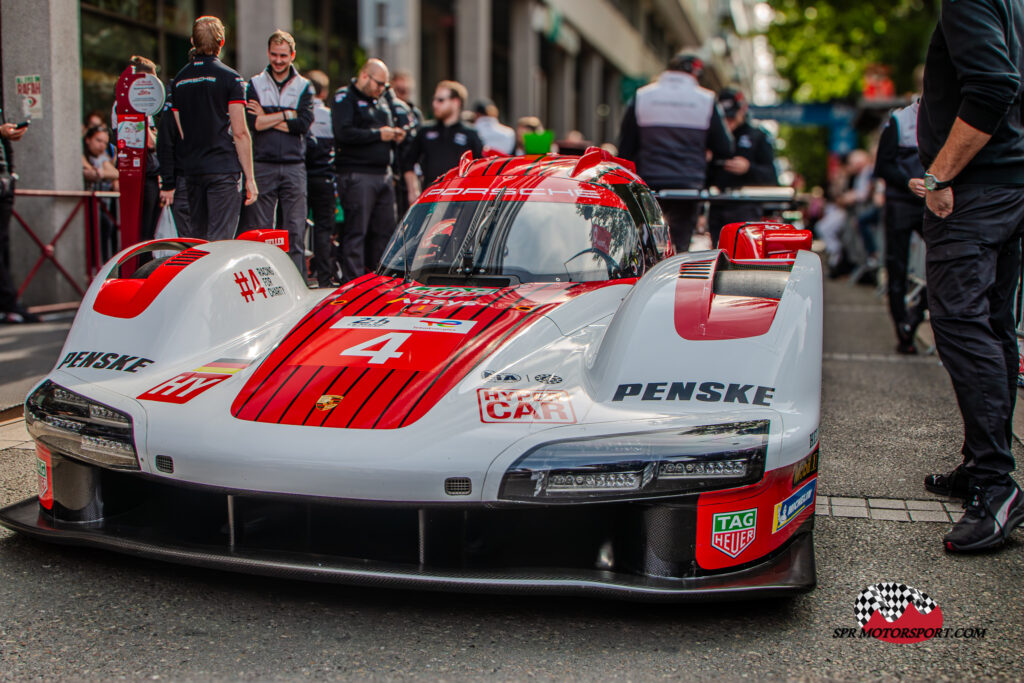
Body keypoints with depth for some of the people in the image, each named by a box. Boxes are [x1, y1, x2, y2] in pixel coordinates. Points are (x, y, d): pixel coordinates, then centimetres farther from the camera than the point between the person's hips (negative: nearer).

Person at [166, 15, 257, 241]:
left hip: (191, 169, 6)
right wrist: (249, 177, -6)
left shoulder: (178, 81, 12)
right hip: (224, 169, -6)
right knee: (219, 241, -7)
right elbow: (240, 132, -9)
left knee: (196, 238, 13)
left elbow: (178, 133, 14)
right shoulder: (230, 78, -5)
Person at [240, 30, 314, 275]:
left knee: (296, 231, -2)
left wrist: (267, 118, -4)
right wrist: (286, 115, -4)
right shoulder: (255, 84, 10)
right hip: (262, 166, 0)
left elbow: (304, 124, -5)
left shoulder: (304, 87, 11)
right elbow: (250, 122, -6)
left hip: (294, 166, 0)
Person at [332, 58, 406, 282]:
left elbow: (388, 129, 33)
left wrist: (395, 136, 8)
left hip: (383, 174, 8)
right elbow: (344, 133, -17)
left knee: (384, 230, 6)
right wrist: (379, 134, -12)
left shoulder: (381, 101, 23)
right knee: (356, 231, -9)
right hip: (357, 174, -8)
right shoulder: (344, 98, -2)